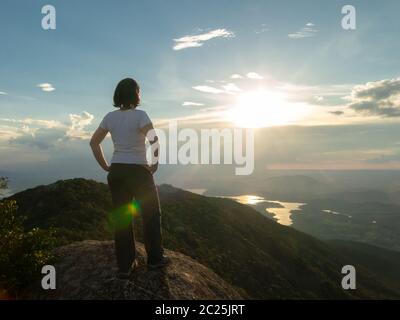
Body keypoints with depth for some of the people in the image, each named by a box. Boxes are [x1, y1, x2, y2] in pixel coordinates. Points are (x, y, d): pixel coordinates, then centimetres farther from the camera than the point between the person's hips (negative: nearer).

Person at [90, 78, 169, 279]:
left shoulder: (110, 117, 5)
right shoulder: (140, 115, -13)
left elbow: (94, 142, 8)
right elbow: (155, 143, -24)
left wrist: (105, 166, 11)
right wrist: (155, 164, -9)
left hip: (116, 172, 6)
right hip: (138, 172, -5)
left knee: (121, 219, 12)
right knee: (151, 214, 14)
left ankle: (125, 266, 20)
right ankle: (155, 258, 26)